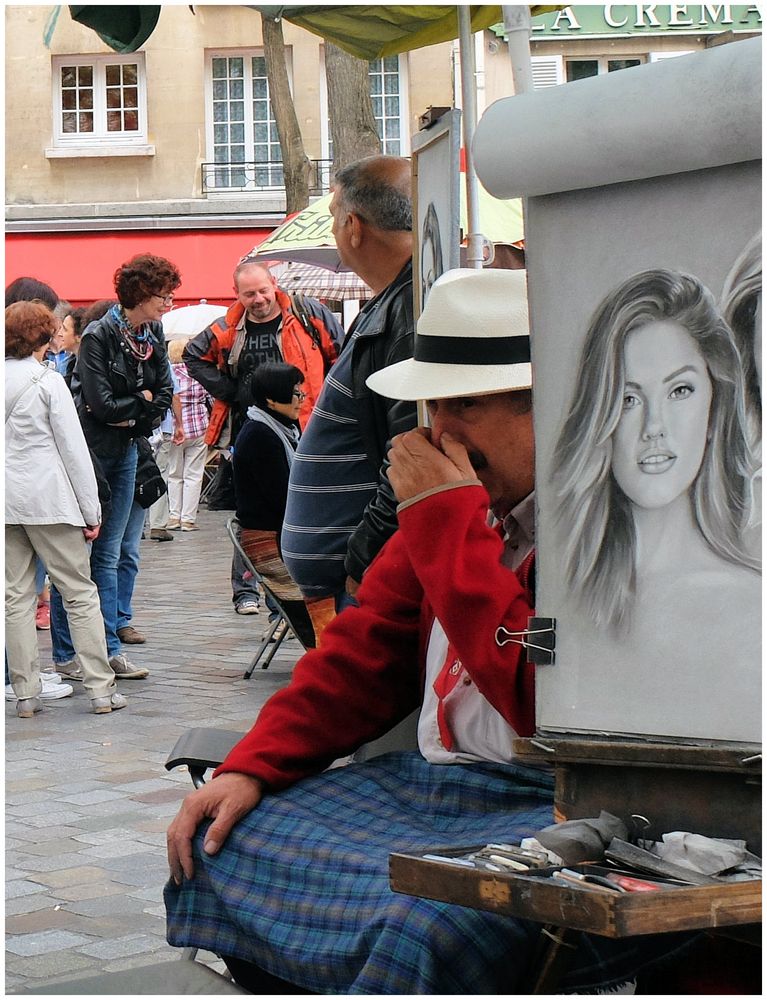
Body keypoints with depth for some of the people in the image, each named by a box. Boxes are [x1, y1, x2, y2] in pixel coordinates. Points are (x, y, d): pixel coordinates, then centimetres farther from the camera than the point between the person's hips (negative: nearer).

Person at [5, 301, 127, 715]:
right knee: (80, 593, 3)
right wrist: (91, 511, -2)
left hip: (6, 502, 4)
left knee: (16, 596, 8)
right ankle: (100, 688, 2)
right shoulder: (48, 382, -7)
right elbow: (73, 448, -7)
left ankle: (25, 693, 7)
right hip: (48, 498, -4)